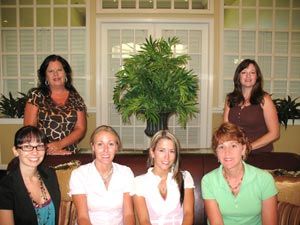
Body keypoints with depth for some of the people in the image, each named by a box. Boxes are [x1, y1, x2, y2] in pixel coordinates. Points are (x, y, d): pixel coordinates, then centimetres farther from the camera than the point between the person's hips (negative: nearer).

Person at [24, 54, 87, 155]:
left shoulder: (76, 98, 9)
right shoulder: (36, 95, 6)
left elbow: (81, 129, 7)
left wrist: (59, 144, -8)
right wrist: (49, 150, -7)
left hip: (69, 154, 1)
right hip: (42, 155, 0)